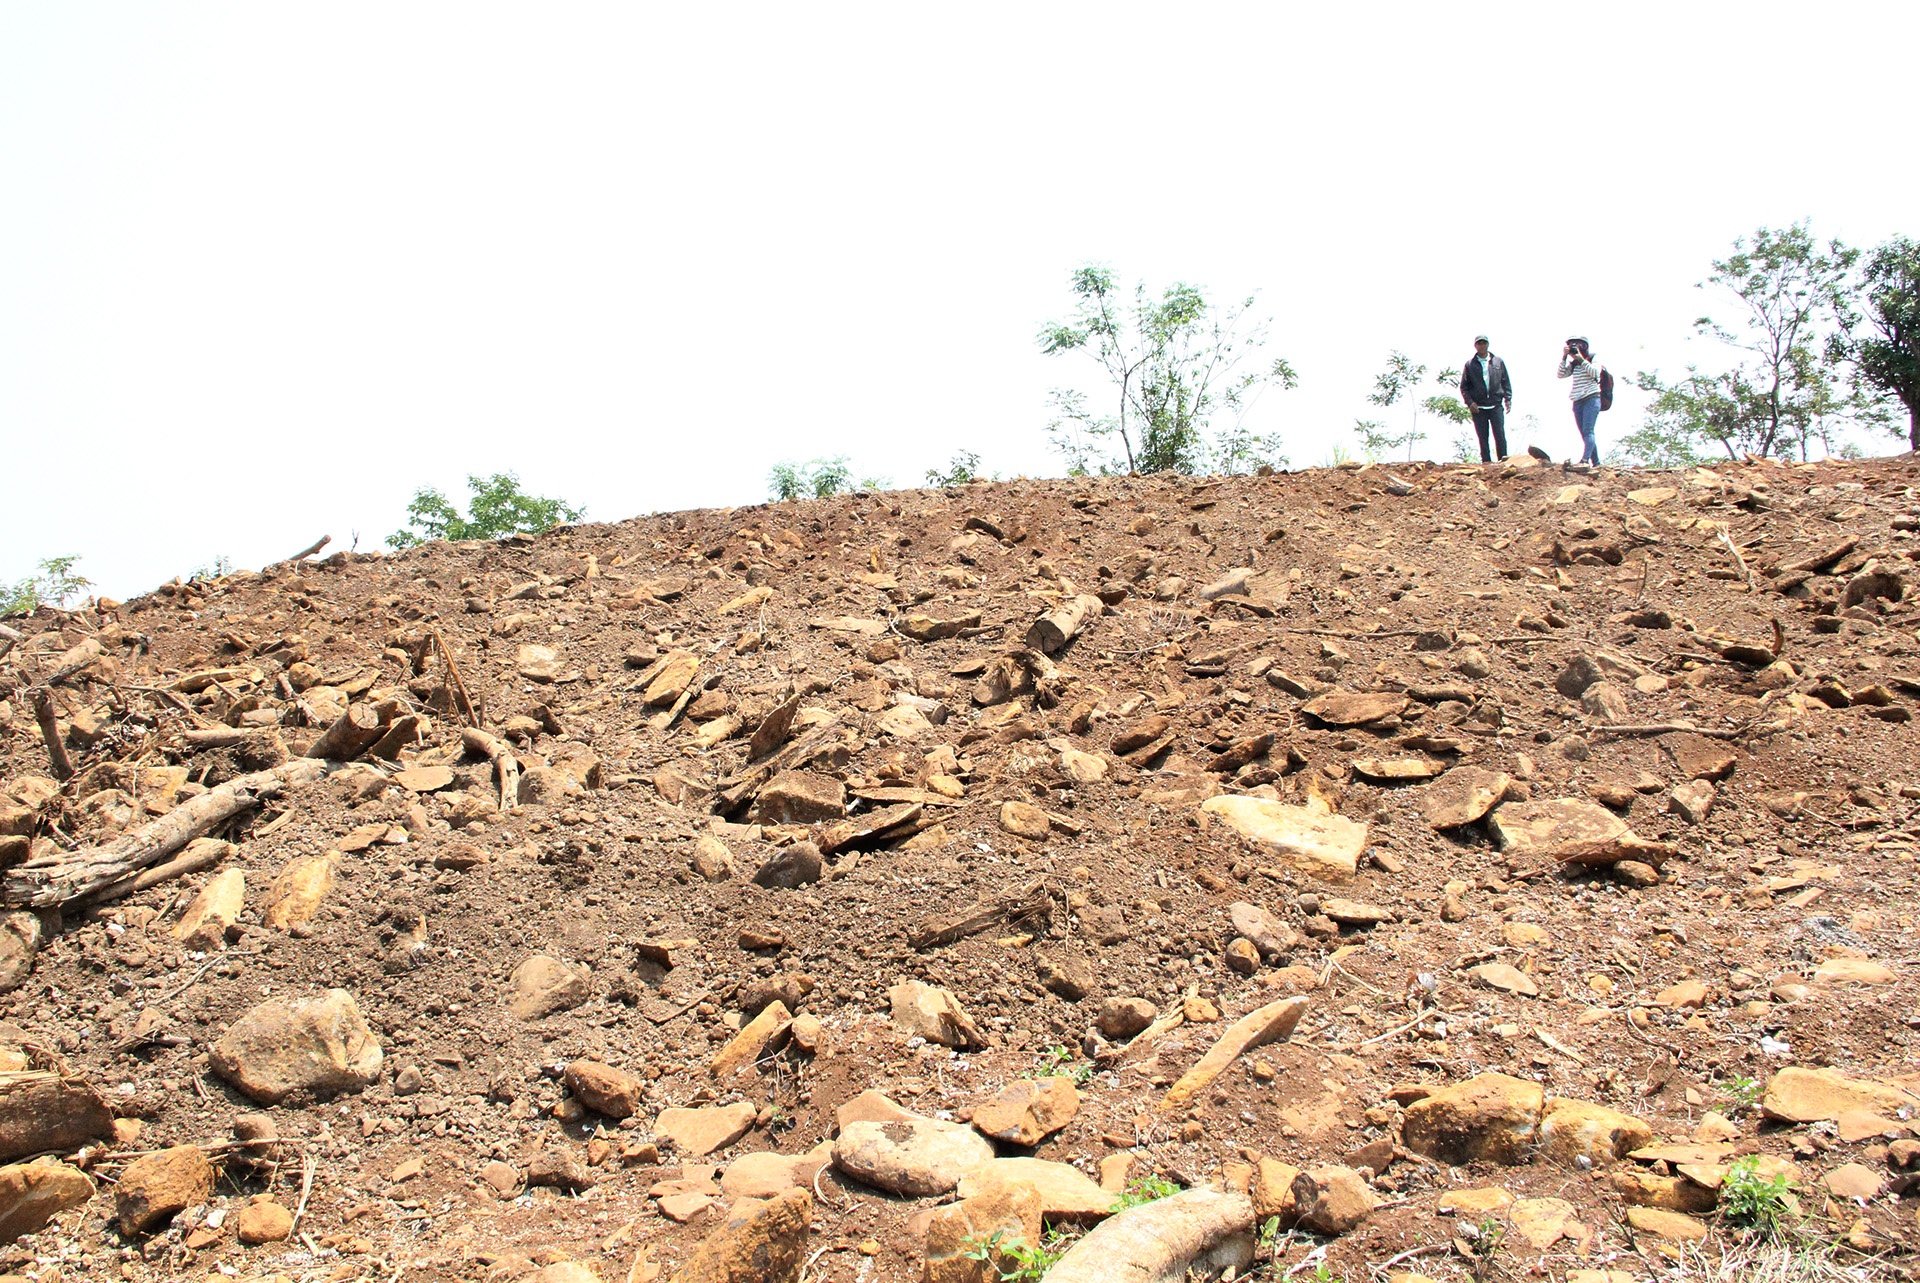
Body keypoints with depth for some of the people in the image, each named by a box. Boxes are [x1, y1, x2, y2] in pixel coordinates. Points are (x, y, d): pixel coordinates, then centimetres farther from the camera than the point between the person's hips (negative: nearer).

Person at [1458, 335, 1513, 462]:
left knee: (1500, 435, -6)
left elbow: (1506, 382, 12)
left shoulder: (1498, 362, 10)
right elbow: (1463, 387, 7)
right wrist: (1470, 402, -6)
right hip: (1478, 408, 0)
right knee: (1483, 437, 1)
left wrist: (1508, 399, 2)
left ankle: (1503, 459, -2)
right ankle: (1486, 462, 4)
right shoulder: (1469, 365, 8)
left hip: (1496, 405, 0)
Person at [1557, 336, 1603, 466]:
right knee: (1585, 434, 2)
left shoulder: (1593, 359, 4)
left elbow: (1595, 373, -13)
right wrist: (1564, 357, -3)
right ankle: (1596, 462, 4)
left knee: (1588, 431, -20)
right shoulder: (1573, 364, 16)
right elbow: (1561, 374, 6)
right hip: (1577, 402, 6)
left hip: (1591, 399, -6)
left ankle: (1584, 459, -34)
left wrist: (1581, 359, -13)